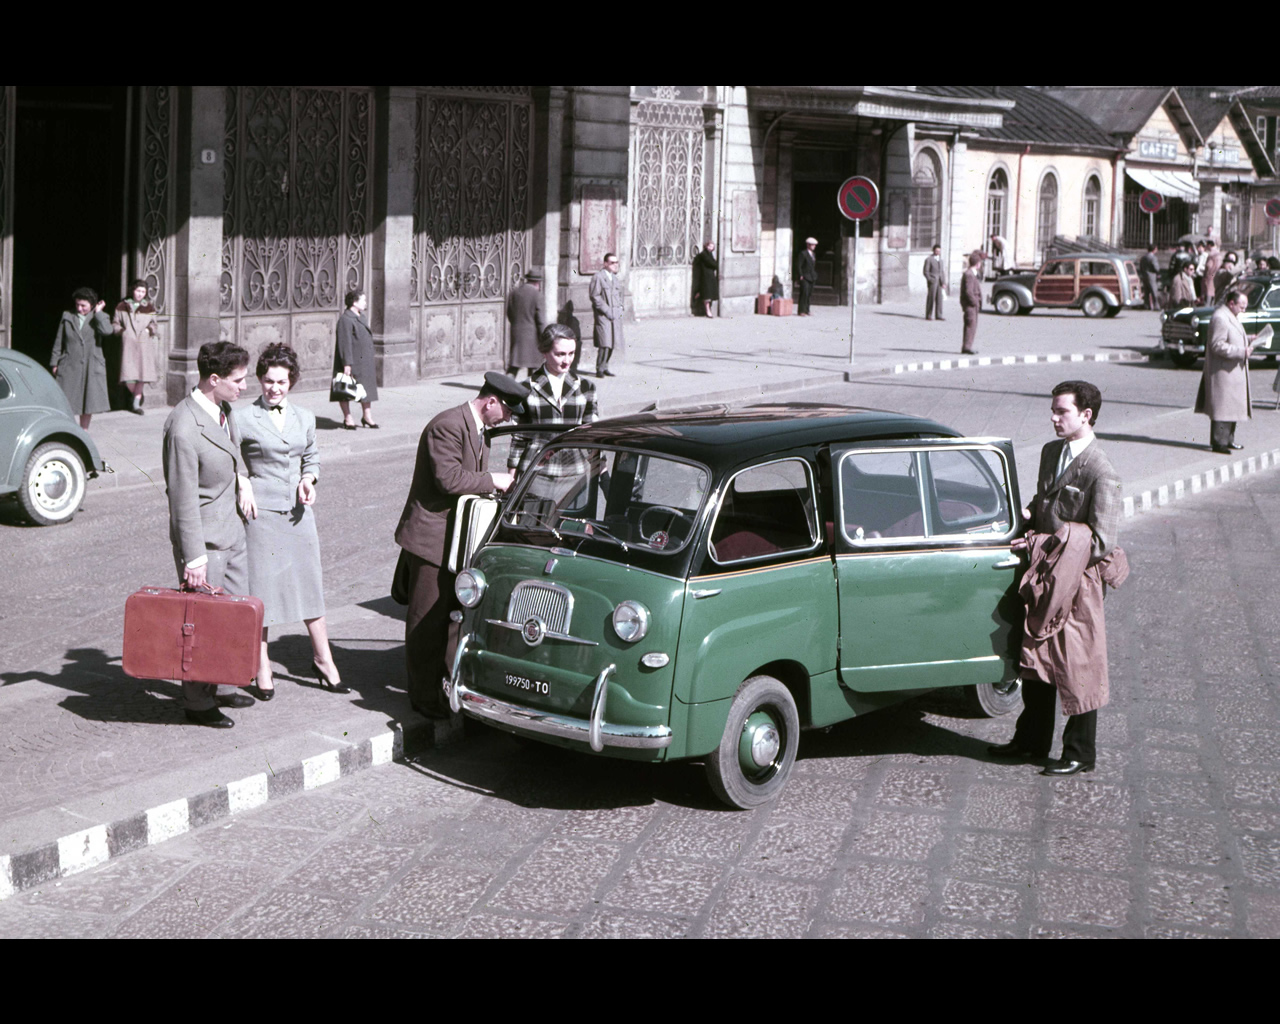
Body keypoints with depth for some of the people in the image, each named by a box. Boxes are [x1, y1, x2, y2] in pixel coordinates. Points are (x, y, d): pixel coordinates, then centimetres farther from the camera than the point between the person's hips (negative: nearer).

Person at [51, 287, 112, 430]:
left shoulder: (99, 318, 3)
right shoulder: (67, 317, 6)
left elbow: (107, 331, -19)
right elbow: (58, 342, 9)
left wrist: (98, 313, -12)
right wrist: (54, 363, 6)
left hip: (91, 367, 0)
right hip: (69, 365, 0)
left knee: (88, 400, 6)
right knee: (66, 401, -2)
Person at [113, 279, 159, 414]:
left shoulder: (149, 308, 11)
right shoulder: (122, 307, 9)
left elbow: (154, 325, 16)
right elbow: (114, 324, 14)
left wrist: (151, 329, -5)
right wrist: (121, 330, -5)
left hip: (144, 344, 1)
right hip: (128, 343, -1)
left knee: (142, 373, -6)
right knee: (128, 375, -10)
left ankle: (136, 403, 8)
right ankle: (139, 396, 18)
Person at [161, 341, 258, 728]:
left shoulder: (223, 409, 3)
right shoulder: (184, 428, -25)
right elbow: (183, 497, -23)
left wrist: (241, 477, 8)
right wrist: (194, 557, -22)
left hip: (232, 529, 9)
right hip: (205, 538, -9)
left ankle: (214, 688, 31)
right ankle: (197, 703, 16)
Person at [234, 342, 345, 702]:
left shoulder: (305, 418, 9)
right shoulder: (243, 419, -5)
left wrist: (308, 479, 1)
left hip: (298, 511, 4)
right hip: (260, 511, -4)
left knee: (310, 582, 10)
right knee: (260, 588, 1)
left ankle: (322, 656, 24)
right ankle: (262, 668, 12)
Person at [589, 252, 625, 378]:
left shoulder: (615, 277, 19)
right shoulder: (598, 277, -6)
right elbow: (595, 296, -10)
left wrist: (621, 307, 11)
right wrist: (606, 310, -14)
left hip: (615, 315, 7)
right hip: (603, 315, -7)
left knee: (612, 343, 6)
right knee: (604, 343, -14)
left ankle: (604, 367, 16)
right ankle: (600, 369, -8)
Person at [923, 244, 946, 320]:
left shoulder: (940, 259, 17)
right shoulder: (928, 259, -4)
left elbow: (942, 272, 18)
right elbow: (926, 272, -6)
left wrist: (943, 282, 9)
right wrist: (930, 280, -13)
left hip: (939, 282, 6)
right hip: (932, 281, -6)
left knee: (939, 298, 3)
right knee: (931, 298, -6)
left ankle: (938, 315, 7)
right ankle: (928, 316, -1)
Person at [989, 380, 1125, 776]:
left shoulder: (1101, 472, -19)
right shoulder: (1051, 452, 7)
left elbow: (1102, 542, -21)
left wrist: (1041, 544, -19)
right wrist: (1026, 514, -1)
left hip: (1077, 580, -8)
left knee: (1078, 667, 3)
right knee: (1035, 658, 17)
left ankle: (1080, 753, 17)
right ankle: (1032, 740, 31)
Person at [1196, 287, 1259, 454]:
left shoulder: (1231, 316, 16)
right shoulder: (1220, 318, -19)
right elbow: (1217, 345, -24)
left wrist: (1247, 343, 10)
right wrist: (1242, 352, -24)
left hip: (1233, 371, 11)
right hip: (1222, 372, -11)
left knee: (1232, 406, 14)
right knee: (1221, 408, -8)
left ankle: (1228, 440, 22)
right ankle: (1218, 442, -4)